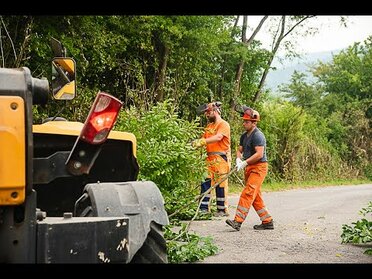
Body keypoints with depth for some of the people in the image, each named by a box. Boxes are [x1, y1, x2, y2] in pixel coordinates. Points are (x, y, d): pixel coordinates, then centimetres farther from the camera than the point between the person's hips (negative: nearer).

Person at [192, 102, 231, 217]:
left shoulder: (223, 124, -5)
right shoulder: (209, 126, 21)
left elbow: (218, 137, -21)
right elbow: (204, 139, 14)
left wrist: (202, 142, -29)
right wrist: (196, 143, -8)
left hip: (221, 158, -7)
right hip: (210, 158, 7)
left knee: (220, 184, -3)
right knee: (205, 182, 1)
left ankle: (223, 209, 5)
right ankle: (204, 208, 5)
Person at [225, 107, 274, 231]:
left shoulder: (258, 135, -15)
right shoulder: (244, 136, 14)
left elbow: (259, 154, -23)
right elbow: (239, 150, 18)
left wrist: (245, 163, -22)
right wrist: (238, 159, -4)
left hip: (259, 167, -10)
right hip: (249, 169, 10)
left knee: (247, 193, -16)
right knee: (255, 196, 11)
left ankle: (238, 221, -21)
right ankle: (267, 222, 19)